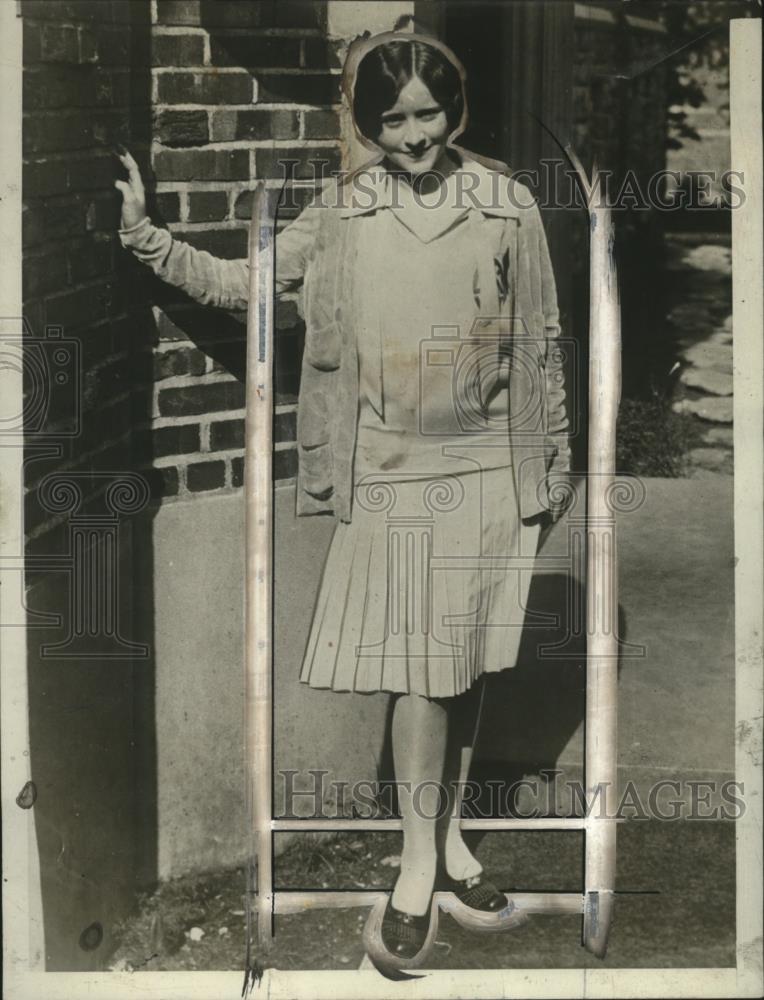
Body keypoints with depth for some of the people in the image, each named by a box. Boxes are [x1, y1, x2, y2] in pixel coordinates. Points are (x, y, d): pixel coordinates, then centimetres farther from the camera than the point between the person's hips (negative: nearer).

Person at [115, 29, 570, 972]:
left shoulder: (507, 204, 0)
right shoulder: (341, 213, 0)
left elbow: (540, 344, 5)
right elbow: (239, 282, 2)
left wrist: (552, 461, 8)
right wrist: (143, 231, -7)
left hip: (488, 471, 1)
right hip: (392, 473, -1)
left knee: (466, 666, 10)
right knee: (423, 668, -3)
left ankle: (446, 839, 25)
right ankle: (422, 863, 10)